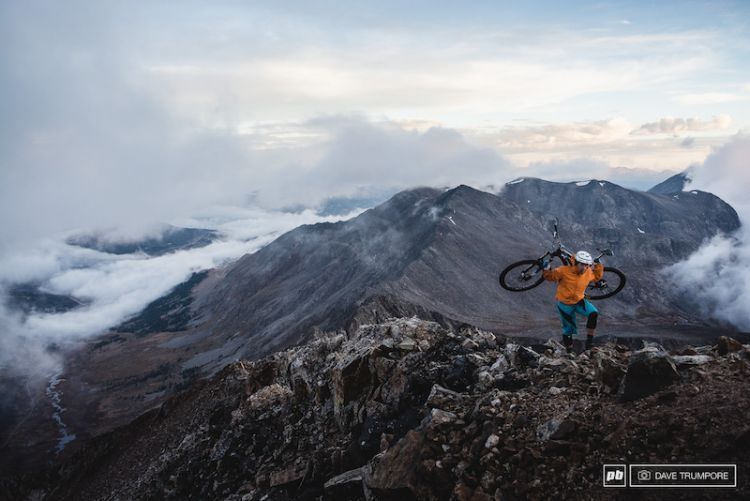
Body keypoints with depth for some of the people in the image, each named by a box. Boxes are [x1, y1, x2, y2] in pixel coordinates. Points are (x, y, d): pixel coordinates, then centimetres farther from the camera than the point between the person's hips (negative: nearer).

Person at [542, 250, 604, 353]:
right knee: (568, 329, 9)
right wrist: (547, 270, -28)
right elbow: (551, 276, -9)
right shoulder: (564, 271, -23)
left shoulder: (589, 273, -9)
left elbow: (597, 276, 14)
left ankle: (589, 339, -10)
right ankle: (568, 348, 32)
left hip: (579, 301, 3)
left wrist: (599, 266, -1)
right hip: (565, 304, -3)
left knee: (594, 313, -25)